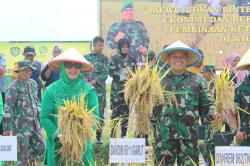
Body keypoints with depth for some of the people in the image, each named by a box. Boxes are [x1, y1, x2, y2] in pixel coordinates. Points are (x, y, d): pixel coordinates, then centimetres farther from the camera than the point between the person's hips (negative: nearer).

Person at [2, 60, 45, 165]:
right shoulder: (13, 87, -13)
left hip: (34, 122, 7)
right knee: (23, 152, -3)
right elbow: (8, 108, -14)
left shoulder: (33, 83, 9)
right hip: (21, 124, -7)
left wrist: (38, 115, 20)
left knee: (40, 147, 8)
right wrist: (7, 128, -16)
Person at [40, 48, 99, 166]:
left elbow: (95, 116, -3)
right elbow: (44, 117, -3)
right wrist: (58, 135, -16)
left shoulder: (89, 90, 0)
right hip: (57, 144, 0)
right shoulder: (52, 90, -1)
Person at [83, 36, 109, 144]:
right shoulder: (86, 58, 11)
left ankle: (99, 136, 9)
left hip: (99, 89, -1)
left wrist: (93, 82, -14)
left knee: (100, 113, 0)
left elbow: (105, 74, -4)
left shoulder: (104, 58, 6)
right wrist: (85, 80, -12)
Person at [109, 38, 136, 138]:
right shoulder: (114, 58, 2)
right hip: (117, 88, -3)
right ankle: (113, 134, -1)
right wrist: (123, 72, -15)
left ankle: (124, 135, 9)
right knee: (116, 111, -6)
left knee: (126, 111, 3)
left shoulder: (132, 59, 11)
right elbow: (111, 72, -5)